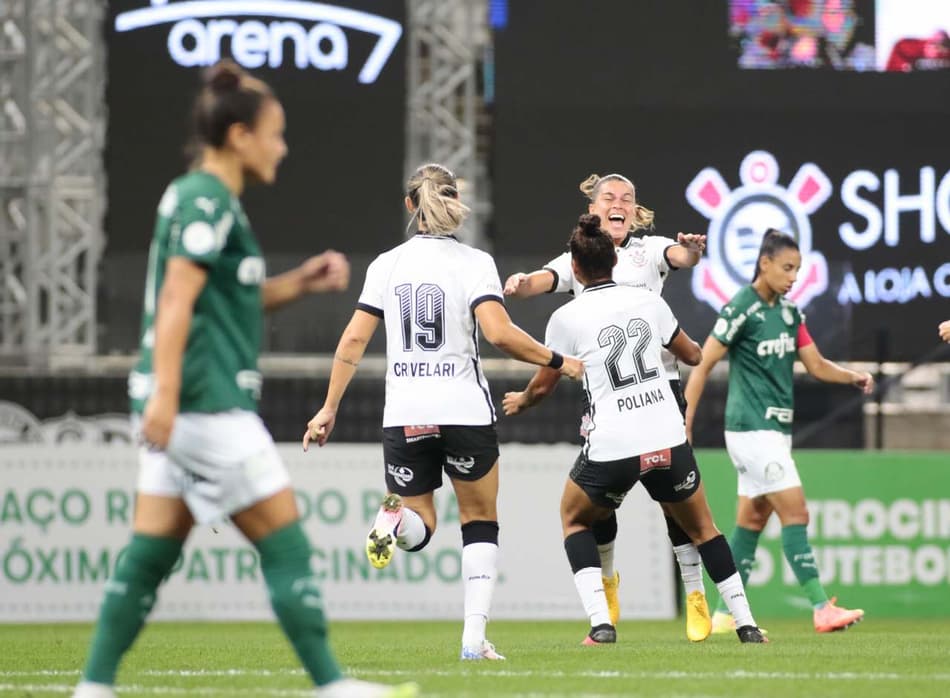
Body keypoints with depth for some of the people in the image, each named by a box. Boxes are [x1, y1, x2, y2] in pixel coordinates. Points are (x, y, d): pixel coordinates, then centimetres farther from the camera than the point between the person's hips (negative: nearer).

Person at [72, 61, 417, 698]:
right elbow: (176, 300, -20)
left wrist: (297, 284, 16)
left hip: (182, 407, 10)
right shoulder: (207, 201, -11)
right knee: (285, 543, -4)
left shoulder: (200, 198, 19)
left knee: (152, 552, 7)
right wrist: (165, 391, -27)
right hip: (206, 404, -10)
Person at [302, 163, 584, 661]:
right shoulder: (473, 263, -4)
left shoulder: (387, 264, 5)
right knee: (480, 522, 14)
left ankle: (397, 518, -25)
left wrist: (329, 409, 8)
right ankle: (474, 636, 1)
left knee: (420, 528, 13)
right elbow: (499, 333, -17)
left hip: (404, 415, 2)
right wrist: (557, 362, -3)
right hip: (464, 410, -2)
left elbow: (354, 341, 2)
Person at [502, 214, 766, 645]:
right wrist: (697, 350, 48)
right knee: (701, 527, 21)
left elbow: (544, 385, 12)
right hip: (668, 440, 3)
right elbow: (692, 355, 23)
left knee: (573, 519, 22)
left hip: (611, 447, -2)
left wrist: (520, 401, 34)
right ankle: (746, 623, 16)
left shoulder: (567, 318, -2)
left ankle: (600, 624, 6)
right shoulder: (649, 303, 7)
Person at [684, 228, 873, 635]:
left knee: (753, 518, 10)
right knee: (795, 511, -12)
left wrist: (853, 376, -8)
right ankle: (822, 610, -15)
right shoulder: (741, 309, -12)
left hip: (776, 428, 8)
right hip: (751, 429, -8)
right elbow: (703, 365, -10)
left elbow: (815, 364, 11)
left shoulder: (789, 312, 11)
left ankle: (725, 614, 16)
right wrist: (685, 425, -12)